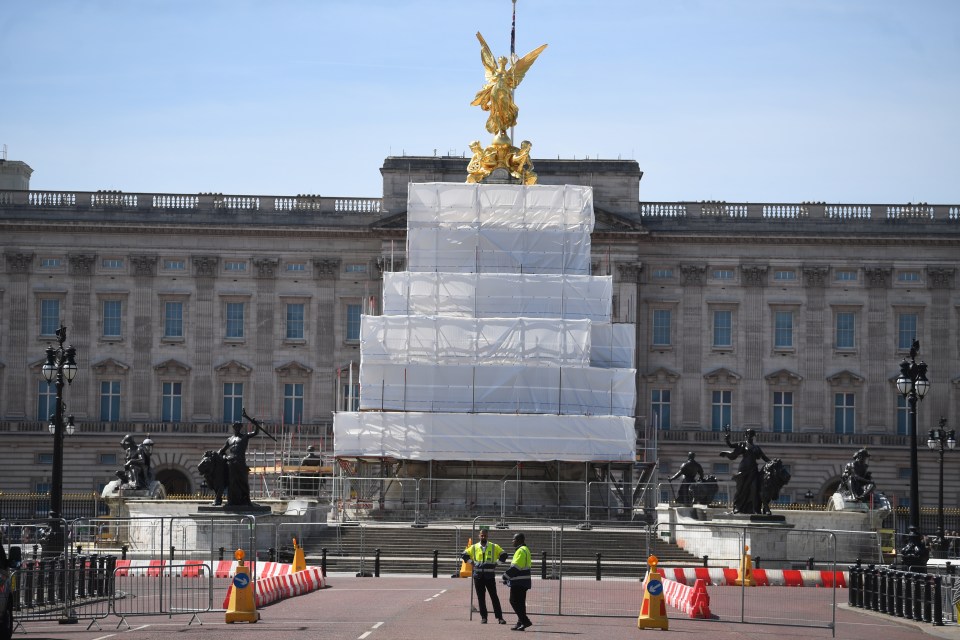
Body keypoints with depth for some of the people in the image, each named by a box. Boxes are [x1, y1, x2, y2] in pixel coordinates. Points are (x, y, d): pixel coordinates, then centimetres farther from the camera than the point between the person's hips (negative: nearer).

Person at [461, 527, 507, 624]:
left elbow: (504, 554, 9)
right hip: (478, 576, 2)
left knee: (494, 597, -3)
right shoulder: (474, 547, 6)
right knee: (481, 598, 4)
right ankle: (483, 617, 9)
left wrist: (497, 563, 2)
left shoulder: (494, 547, 1)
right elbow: (464, 555, 17)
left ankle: (499, 617, -2)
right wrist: (471, 562, 6)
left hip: (490, 576, -2)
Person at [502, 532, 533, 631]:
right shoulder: (526, 550, 18)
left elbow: (515, 566, -21)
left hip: (518, 582, -10)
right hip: (523, 582, 10)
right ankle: (521, 623, 13)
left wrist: (506, 576, -10)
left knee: (514, 601, -8)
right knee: (520, 602, 12)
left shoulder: (521, 551, -15)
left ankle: (525, 621, -12)